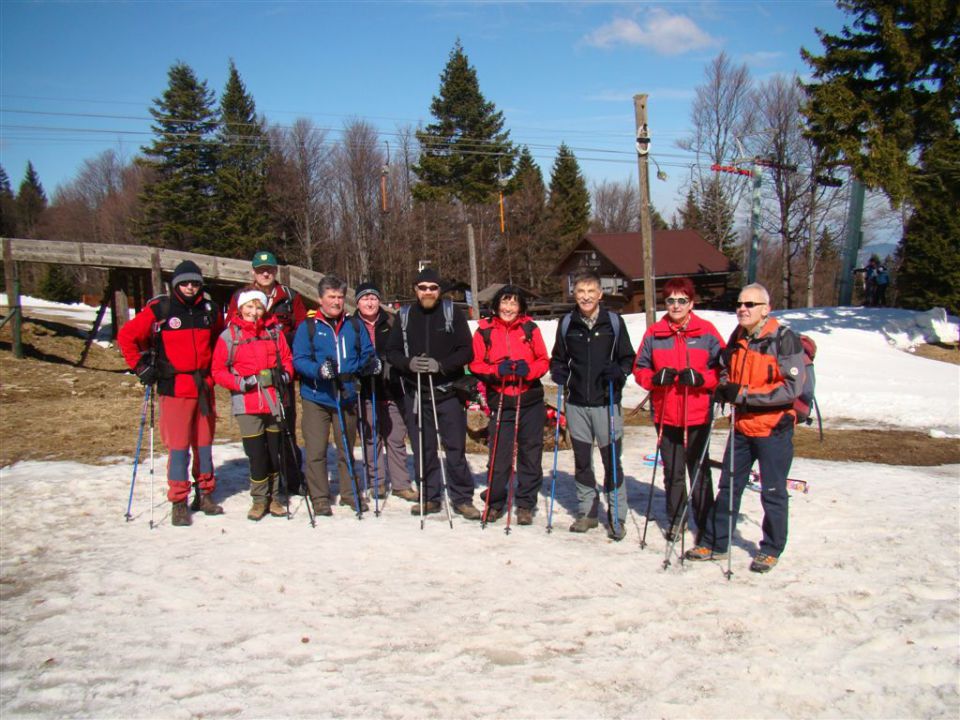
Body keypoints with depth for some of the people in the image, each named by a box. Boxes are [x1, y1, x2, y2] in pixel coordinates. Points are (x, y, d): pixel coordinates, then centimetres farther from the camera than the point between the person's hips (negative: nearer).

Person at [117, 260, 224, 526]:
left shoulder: (210, 310, 8)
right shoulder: (160, 309, -6)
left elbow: (218, 339, 25)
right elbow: (126, 336, -1)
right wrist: (141, 366, -3)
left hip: (204, 386, 4)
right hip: (174, 388, -4)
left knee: (204, 443, 12)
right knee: (179, 446, -3)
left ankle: (205, 494, 25)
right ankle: (178, 502, 5)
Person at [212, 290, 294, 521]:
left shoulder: (274, 331, 8)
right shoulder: (229, 335, 0)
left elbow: (287, 358, 13)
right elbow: (218, 370, -1)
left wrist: (286, 374, -7)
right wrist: (239, 382, -14)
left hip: (275, 400, 3)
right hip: (247, 403, -2)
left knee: (276, 451, 8)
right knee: (256, 454, -2)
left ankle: (275, 497, 23)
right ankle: (259, 499, 15)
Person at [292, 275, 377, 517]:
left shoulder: (354, 326, 10)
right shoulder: (308, 326, -1)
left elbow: (367, 353, 12)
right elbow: (299, 360, -9)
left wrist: (370, 363, -11)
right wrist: (319, 370, -27)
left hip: (346, 397, 3)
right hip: (316, 398, -3)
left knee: (347, 449, 14)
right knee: (316, 451, 0)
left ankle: (350, 493, 27)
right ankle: (319, 497, 12)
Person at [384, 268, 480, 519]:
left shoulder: (452, 313, 1)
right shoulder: (405, 316, 9)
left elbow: (467, 351, -4)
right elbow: (391, 351, 8)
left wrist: (441, 365, -18)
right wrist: (408, 363, -12)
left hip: (448, 392, -2)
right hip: (415, 393, 3)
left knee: (456, 448, -1)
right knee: (423, 449, 8)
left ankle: (462, 498, 10)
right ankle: (430, 497, 20)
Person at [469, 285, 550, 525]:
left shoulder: (530, 328, 3)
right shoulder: (484, 331, 1)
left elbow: (543, 361, 5)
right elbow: (475, 364, 3)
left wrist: (529, 369, -15)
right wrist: (496, 370, -15)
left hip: (530, 400, 1)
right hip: (500, 402, -1)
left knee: (531, 454, 6)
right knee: (499, 454, -1)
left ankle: (526, 504, 19)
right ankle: (494, 502, 18)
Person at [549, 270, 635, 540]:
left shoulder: (614, 321, -1)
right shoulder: (567, 324, 6)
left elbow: (628, 358, 4)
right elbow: (558, 358, 17)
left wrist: (618, 371, -16)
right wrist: (558, 372, -4)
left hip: (607, 403, -3)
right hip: (577, 404, 3)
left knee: (612, 461, 0)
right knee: (582, 461, 11)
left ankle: (617, 517, 11)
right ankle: (587, 512, 24)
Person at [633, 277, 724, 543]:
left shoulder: (706, 332, -2)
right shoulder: (654, 334, 4)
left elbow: (723, 369, 0)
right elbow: (639, 369, 9)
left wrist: (700, 378, -17)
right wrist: (655, 378, -11)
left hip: (697, 416, -2)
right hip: (665, 415, 2)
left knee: (699, 471, 5)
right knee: (672, 472, 13)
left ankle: (706, 523, 18)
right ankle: (675, 519, 28)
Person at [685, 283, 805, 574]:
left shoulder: (784, 339, -13)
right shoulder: (737, 339, 7)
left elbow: (792, 388, -19)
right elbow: (726, 372, 23)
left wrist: (744, 393, -22)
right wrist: (724, 388, -1)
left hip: (774, 428, -6)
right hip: (741, 426, 6)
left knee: (773, 493, 6)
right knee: (728, 487, 12)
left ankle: (771, 549, 23)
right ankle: (715, 543, 23)